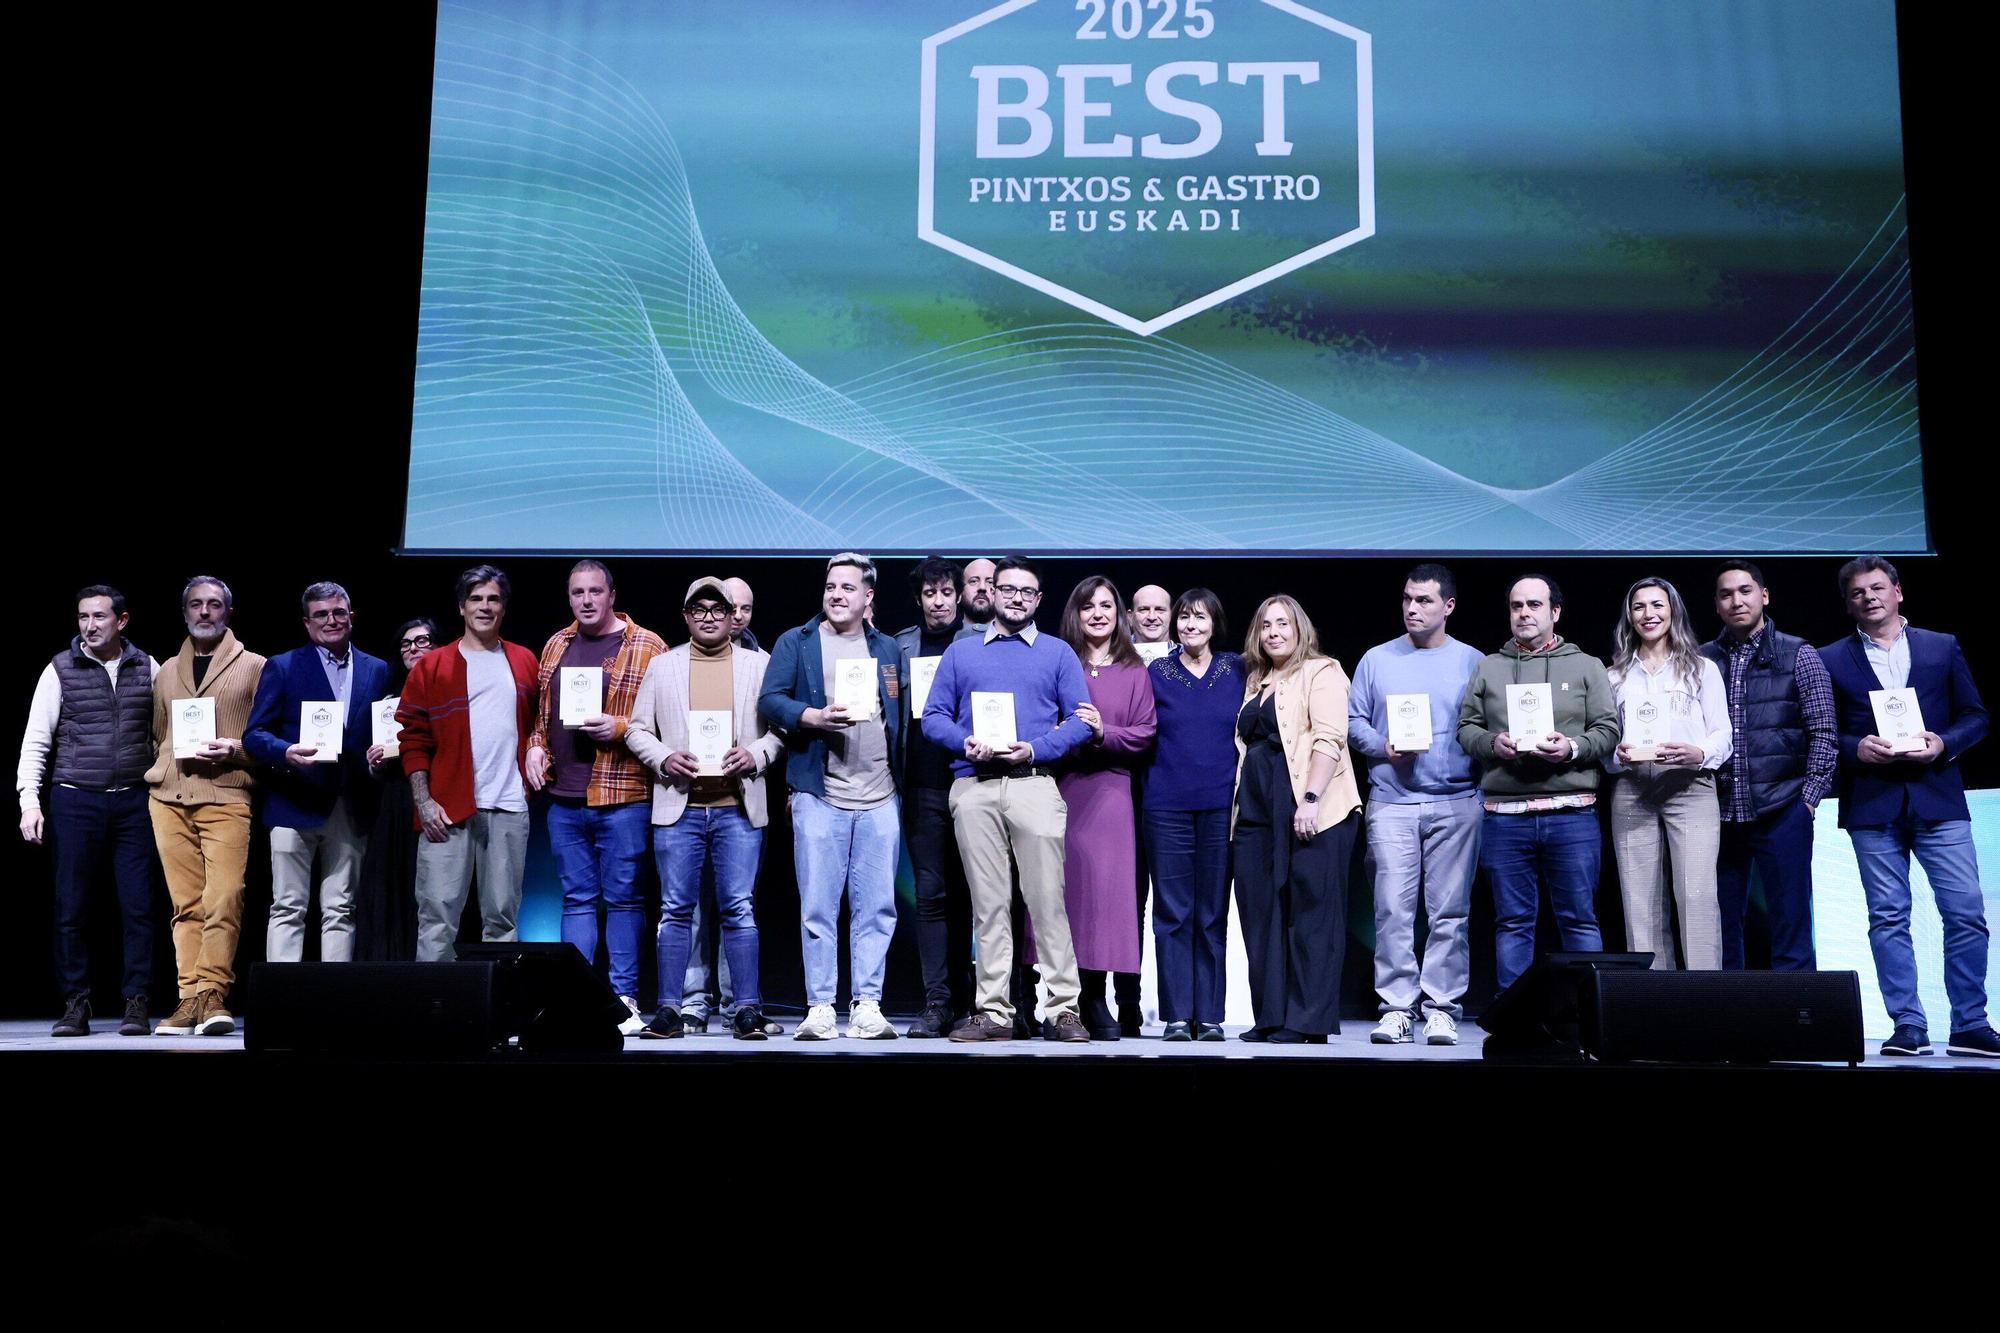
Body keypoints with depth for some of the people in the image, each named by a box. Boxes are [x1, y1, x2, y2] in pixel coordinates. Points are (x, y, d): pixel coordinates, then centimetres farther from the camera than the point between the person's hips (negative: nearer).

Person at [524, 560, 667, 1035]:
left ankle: (624, 1000, 9)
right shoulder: (556, 646, 15)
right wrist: (536, 746, 6)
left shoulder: (647, 647, -2)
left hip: (621, 798, -5)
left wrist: (620, 728, -17)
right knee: (577, 899, 9)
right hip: (563, 798, 5)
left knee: (623, 898, 2)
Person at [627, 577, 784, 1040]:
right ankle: (669, 1008, 9)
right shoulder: (662, 666, 11)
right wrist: (663, 759, -7)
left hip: (739, 806, -1)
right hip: (678, 806, 1)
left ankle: (747, 1008, 4)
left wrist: (756, 754, -10)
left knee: (739, 908, -1)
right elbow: (638, 730, 11)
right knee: (676, 909, 3)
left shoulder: (759, 664, 9)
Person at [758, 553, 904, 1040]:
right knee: (818, 908, -1)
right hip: (819, 796, -2)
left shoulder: (887, 648, 16)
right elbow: (770, 700, -2)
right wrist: (816, 717, -18)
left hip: (880, 798, 2)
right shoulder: (796, 643, 8)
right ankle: (820, 1008, 5)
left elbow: (902, 717, 17)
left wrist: (903, 780, 7)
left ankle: (867, 1007, 7)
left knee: (877, 908, 2)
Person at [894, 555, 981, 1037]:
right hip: (923, 785, 2)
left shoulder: (980, 642, 5)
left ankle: (959, 999, 11)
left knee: (962, 893, 4)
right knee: (931, 892, -1)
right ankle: (937, 1003, 1)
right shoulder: (902, 645, 12)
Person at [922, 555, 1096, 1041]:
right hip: (973, 788, 2)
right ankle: (994, 1012, 5)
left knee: (1047, 899, -7)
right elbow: (934, 716, 12)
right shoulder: (961, 652, 18)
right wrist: (966, 742, -8)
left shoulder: (1058, 653, 13)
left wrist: (1034, 749, -10)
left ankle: (1063, 1008, -3)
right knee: (988, 902, 2)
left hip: (1034, 784, -2)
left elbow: (1080, 720, 5)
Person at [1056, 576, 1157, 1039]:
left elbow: (1144, 736, 4)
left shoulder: (1135, 672, 12)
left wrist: (1103, 732, -12)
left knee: (1105, 888, -5)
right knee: (1064, 885, -4)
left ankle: (1095, 1004, 1)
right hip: (1060, 789, 0)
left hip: (1110, 791, 0)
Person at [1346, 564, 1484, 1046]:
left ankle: (1442, 1007, 7)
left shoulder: (1473, 662, 9)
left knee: (1449, 911, 0)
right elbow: (1354, 722, 11)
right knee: (1392, 909, -4)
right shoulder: (1376, 660, 11)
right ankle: (1396, 1007, 3)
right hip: (1391, 801, 1)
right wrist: (1382, 747, -7)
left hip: (1456, 802, 0)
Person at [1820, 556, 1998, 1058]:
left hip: (1938, 798, 1)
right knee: (1887, 918, 0)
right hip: (1872, 805, 0)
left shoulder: (1943, 647, 11)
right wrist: (1856, 748, -12)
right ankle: (1908, 1026, 5)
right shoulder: (1831, 660, 8)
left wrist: (1944, 744, -9)